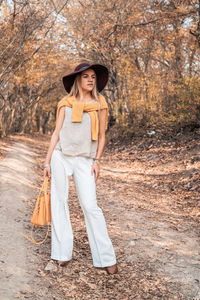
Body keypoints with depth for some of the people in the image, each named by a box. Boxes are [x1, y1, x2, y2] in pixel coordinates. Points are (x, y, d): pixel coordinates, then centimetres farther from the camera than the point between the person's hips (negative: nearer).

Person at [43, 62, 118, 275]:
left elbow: (101, 136, 7)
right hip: (61, 157, 2)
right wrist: (47, 161, 1)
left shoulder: (100, 104, 4)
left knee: (90, 206, -7)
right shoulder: (66, 103, 4)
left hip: (84, 160, -1)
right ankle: (63, 252, 16)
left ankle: (105, 257, 1)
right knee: (59, 202, 3)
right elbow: (56, 133, 4)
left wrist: (97, 161, -2)